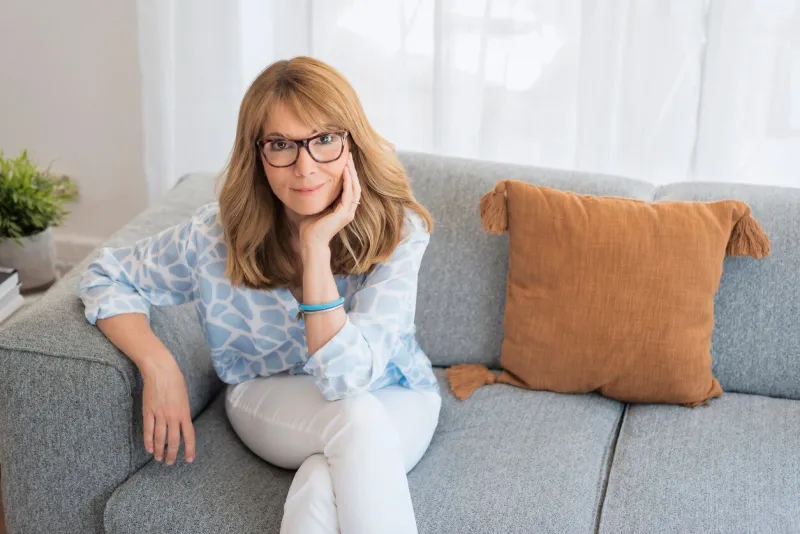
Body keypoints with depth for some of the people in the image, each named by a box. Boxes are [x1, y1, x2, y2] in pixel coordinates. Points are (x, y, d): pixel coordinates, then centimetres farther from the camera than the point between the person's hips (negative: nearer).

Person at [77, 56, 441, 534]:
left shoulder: (397, 229, -24)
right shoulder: (218, 234, -18)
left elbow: (348, 377, -31)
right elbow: (106, 277, -4)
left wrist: (316, 246, -37)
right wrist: (159, 369, -20)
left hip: (392, 397, -1)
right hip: (270, 396, 2)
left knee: (322, 487, -38)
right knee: (357, 420, -35)